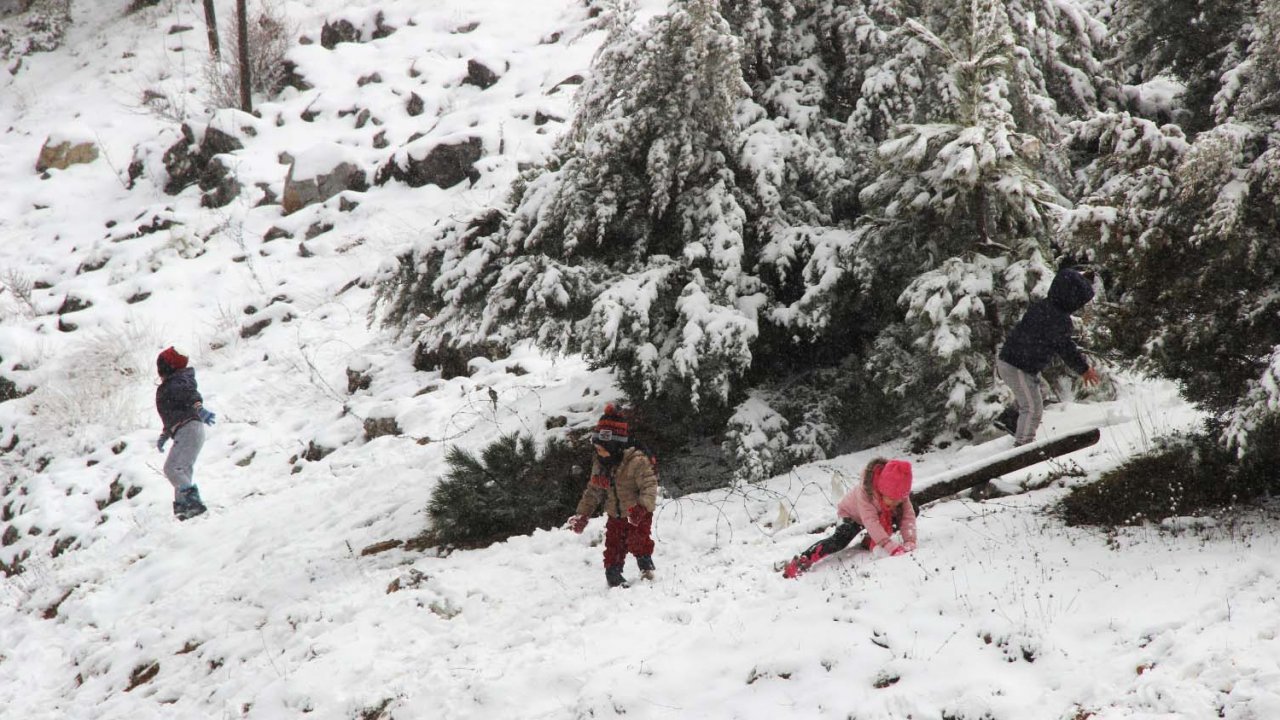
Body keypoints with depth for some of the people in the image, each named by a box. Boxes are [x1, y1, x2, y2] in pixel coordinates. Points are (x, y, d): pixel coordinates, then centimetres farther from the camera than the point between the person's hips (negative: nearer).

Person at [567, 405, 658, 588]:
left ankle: (646, 566, -2)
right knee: (613, 546, 2)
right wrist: (582, 514, 8)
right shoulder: (600, 465, 0)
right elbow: (593, 491, 11)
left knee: (637, 541, -20)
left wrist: (642, 506, -39)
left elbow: (649, 486, -25)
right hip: (616, 516, 6)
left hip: (638, 514, -6)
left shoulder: (637, 461, -23)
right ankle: (614, 576, 9)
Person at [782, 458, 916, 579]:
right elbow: (870, 521, -48)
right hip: (852, 515, -5)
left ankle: (870, 541, -4)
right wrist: (890, 546, -56)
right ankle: (803, 561, -33)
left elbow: (908, 516, -29)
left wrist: (910, 542, -45)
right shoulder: (865, 491, -42)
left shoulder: (900, 492, -29)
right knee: (840, 540, -30)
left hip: (881, 514, 5)